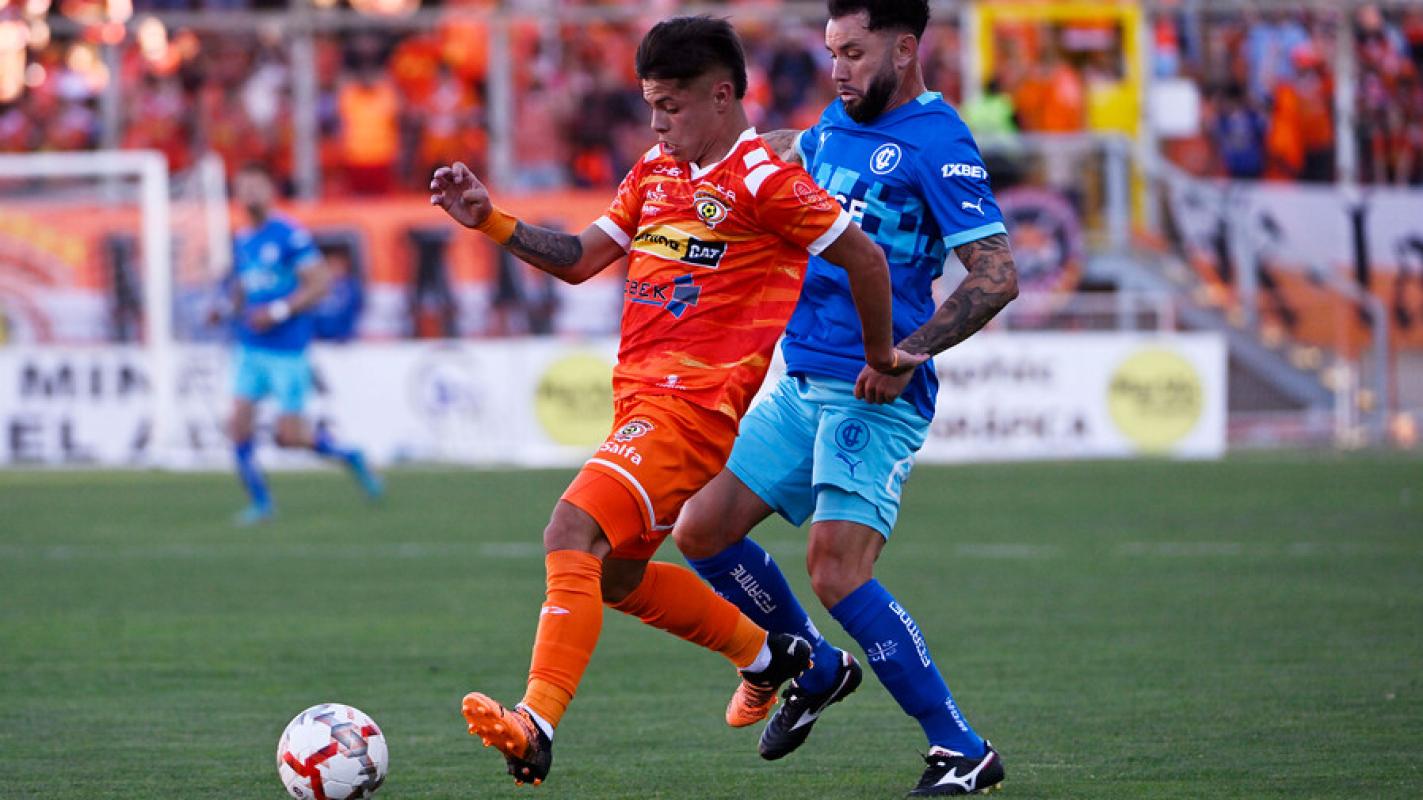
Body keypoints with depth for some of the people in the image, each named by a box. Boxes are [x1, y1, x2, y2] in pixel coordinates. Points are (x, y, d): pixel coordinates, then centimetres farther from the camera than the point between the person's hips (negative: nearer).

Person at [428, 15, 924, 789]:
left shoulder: (762, 180, -11)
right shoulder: (656, 171, 14)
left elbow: (862, 256, -8)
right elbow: (580, 258, 17)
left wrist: (881, 356, 1)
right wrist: (489, 221, 5)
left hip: (696, 404, -10)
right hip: (639, 397, 10)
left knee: (573, 532, -24)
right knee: (614, 576, 19)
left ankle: (537, 725, -32)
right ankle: (770, 656, 38)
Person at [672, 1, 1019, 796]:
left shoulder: (937, 142, -12)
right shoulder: (839, 123, 12)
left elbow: (999, 276, -18)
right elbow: (794, 154, 39)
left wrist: (908, 354, -24)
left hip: (874, 398, -8)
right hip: (798, 382, 8)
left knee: (838, 572, -18)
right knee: (701, 529, 6)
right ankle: (817, 670, 27)